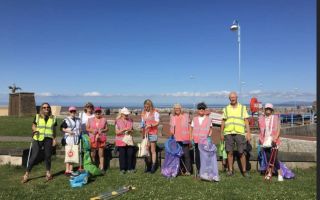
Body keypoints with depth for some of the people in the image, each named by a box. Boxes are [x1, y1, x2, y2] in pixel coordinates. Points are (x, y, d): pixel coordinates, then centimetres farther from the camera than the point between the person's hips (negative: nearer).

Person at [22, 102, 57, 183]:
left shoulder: (53, 118, 8)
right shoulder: (37, 117, 5)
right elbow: (33, 126, 12)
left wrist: (54, 139, 5)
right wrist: (35, 130, -10)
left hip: (48, 139, 1)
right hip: (38, 139, -1)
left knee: (48, 156, 7)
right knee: (34, 156, -3)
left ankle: (48, 173, 24)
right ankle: (27, 174, 7)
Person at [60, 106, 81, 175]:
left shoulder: (78, 120, 16)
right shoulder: (66, 120, 0)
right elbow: (62, 128, -3)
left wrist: (79, 134, 10)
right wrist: (68, 131, -18)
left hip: (76, 138, 5)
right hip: (69, 138, -5)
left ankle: (71, 169, 12)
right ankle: (67, 170, -3)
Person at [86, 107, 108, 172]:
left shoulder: (104, 120, 7)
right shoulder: (90, 120, 9)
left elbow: (106, 129, 9)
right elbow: (87, 128, 9)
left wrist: (102, 130, -11)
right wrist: (92, 130, -10)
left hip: (101, 139, 0)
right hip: (92, 139, 1)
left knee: (101, 154, 1)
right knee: (92, 155, 2)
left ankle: (102, 168, 7)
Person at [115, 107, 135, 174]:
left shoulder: (130, 120, 8)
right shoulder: (118, 121, -3)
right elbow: (117, 132, -6)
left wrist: (130, 131, -7)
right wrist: (124, 130, -19)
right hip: (121, 141, -3)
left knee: (130, 154, 0)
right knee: (122, 155, 0)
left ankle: (130, 168, 13)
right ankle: (122, 169, 12)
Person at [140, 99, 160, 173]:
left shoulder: (155, 113, -3)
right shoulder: (143, 113, 12)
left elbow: (157, 122, -10)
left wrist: (150, 125, -22)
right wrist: (142, 129, 8)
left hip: (153, 133, -4)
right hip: (145, 133, 4)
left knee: (153, 150, -1)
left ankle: (153, 167, 5)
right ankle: (148, 166, 14)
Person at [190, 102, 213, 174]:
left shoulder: (208, 119, 8)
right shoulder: (194, 119, 11)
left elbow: (211, 129, 13)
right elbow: (191, 129, 11)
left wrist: (209, 136, -3)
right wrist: (192, 139, 3)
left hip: (205, 141, -1)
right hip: (196, 141, 1)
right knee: (197, 155, 3)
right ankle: (198, 170, 13)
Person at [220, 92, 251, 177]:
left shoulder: (243, 108, 8)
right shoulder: (226, 109, 11)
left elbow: (246, 121, 5)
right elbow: (223, 122, 12)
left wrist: (248, 133, -3)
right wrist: (222, 133, 8)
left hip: (240, 133, -1)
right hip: (228, 133, 1)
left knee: (241, 152, -1)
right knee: (229, 152, 3)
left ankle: (244, 170, 11)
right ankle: (230, 170, 13)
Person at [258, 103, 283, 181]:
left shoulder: (275, 118, 0)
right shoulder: (261, 118, 9)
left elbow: (278, 130, -5)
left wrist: (275, 139, -18)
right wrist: (260, 139, 12)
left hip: (273, 141, -3)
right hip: (265, 141, 3)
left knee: (274, 157, -9)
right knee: (268, 157, 9)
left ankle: (280, 174, 1)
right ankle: (269, 173, 21)